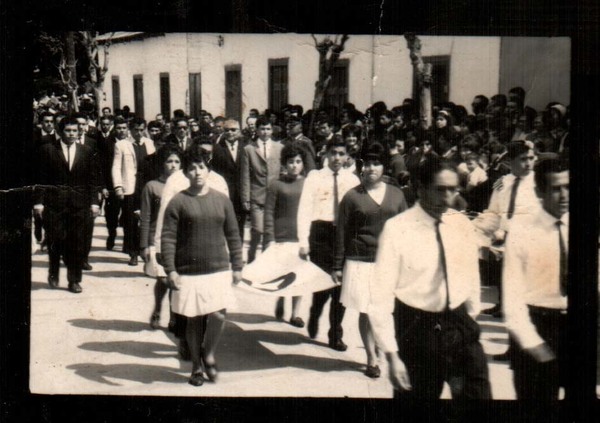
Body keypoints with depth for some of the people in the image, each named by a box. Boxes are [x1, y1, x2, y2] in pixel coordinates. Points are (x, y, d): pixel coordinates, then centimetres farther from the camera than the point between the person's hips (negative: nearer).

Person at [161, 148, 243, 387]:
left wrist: (237, 266, 8)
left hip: (219, 269, 2)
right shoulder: (178, 202, -2)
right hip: (189, 272, -2)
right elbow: (168, 238, -5)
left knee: (218, 315, -10)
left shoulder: (221, 200, 7)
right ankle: (196, 366, 24)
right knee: (194, 319, 6)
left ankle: (209, 354, 18)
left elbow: (233, 235, 11)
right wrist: (170, 270, -12)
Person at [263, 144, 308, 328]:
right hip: (281, 237, -2)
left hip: (302, 237, 2)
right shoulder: (276, 185, 1)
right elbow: (269, 213, -1)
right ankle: (279, 305, 26)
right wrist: (270, 239, -9)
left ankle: (295, 313, 13)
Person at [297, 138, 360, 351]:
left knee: (341, 285, 5)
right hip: (321, 232, -2)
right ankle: (314, 318, 31)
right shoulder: (315, 177, -1)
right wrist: (304, 242, -9)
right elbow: (304, 209, -3)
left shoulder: (352, 180, 5)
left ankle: (336, 335, 18)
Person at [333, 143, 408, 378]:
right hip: (361, 262, -1)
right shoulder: (352, 196, 1)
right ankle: (372, 359, 16)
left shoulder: (396, 195, 8)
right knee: (365, 312, 2)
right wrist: (338, 266, 2)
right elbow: (342, 233, 4)